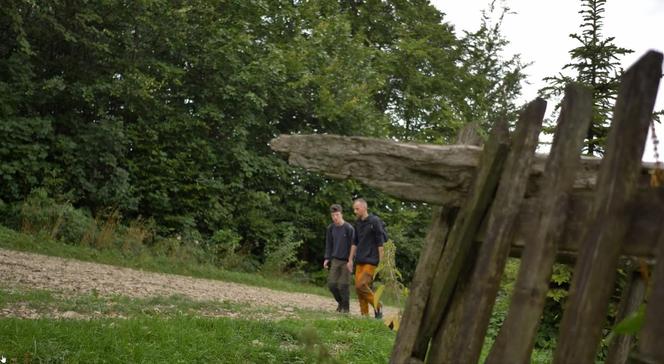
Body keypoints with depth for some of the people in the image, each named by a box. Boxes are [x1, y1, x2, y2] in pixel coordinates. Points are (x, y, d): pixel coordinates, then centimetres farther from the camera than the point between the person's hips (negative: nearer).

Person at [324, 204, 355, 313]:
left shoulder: (349, 228, -11)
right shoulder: (331, 228, 3)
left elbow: (352, 245, -8)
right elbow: (329, 244, 12)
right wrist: (327, 258, 5)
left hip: (346, 261, -4)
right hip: (335, 260, 5)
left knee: (343, 285, -5)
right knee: (331, 284, 1)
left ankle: (345, 307, 11)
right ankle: (340, 302, 24)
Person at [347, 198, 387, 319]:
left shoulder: (375, 221, -9)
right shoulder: (358, 223, 12)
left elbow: (380, 243, -11)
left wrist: (381, 262, -14)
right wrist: (350, 260, 17)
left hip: (371, 261, -7)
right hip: (360, 261, 7)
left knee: (361, 285, -17)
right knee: (358, 287, 3)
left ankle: (377, 306, 0)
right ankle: (364, 314, 9)